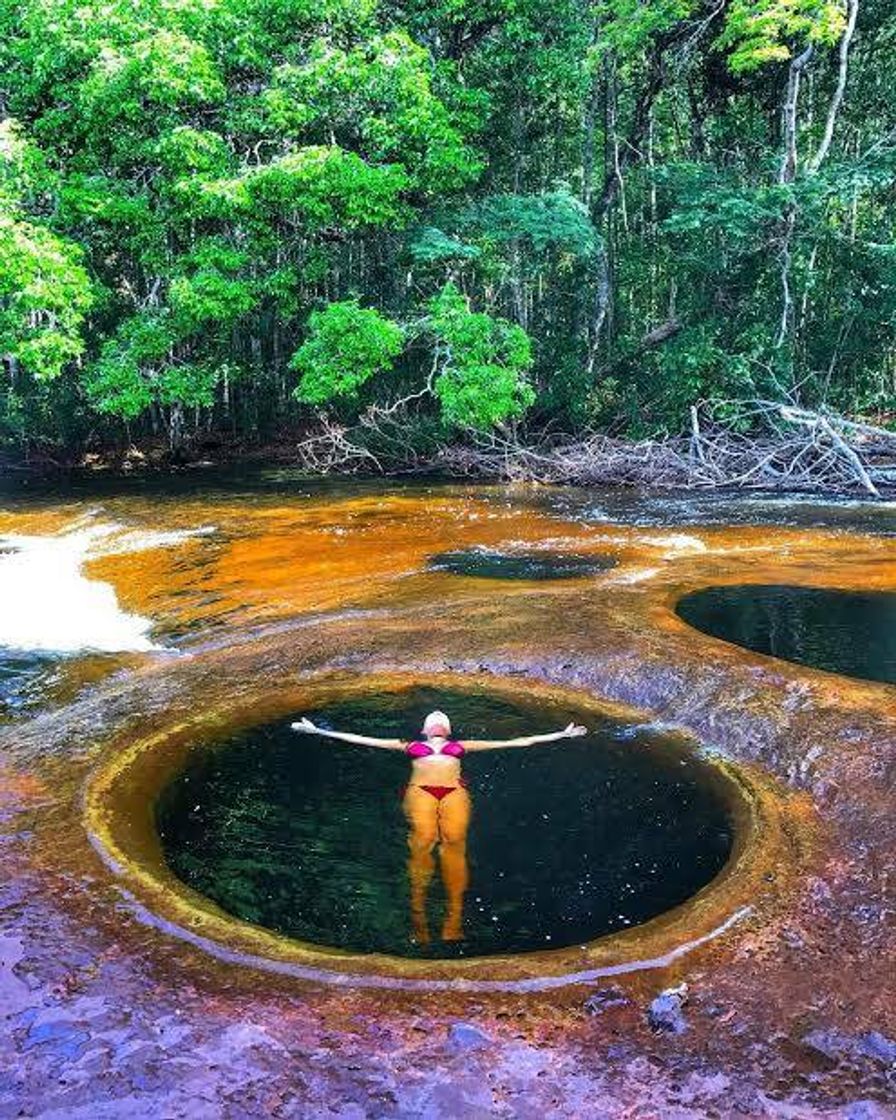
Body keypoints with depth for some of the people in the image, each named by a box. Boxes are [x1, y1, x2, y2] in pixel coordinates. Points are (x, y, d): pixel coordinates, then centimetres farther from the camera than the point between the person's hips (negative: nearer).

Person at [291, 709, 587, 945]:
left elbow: (515, 742, 31)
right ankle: (418, 916, -28)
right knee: (422, 840, -31)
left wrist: (561, 735, 28)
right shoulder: (410, 745, 33)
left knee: (454, 840, -30)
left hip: (454, 791, 0)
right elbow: (358, 739, 29)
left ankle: (454, 919, -33)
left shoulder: (461, 745, 33)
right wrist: (318, 731, 24)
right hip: (420, 790, 0)